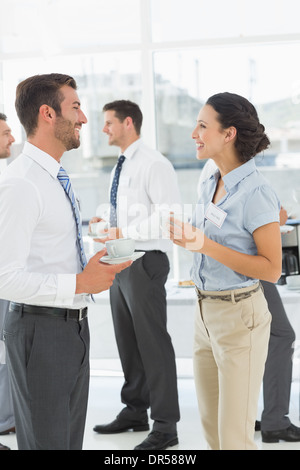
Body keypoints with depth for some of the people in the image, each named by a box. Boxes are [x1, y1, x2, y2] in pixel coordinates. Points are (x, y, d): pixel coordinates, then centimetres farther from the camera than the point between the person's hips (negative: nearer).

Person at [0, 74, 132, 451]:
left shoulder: (55, 178, 12)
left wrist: (98, 267, 8)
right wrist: (81, 283, -23)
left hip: (73, 322, 10)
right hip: (40, 329, -9)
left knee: (71, 437, 20)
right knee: (45, 442, 3)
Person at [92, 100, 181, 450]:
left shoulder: (154, 164, -13)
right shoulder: (122, 168, 16)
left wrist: (122, 232, -20)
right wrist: (107, 221, 6)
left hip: (145, 263, -10)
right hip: (121, 263, 10)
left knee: (153, 344, -4)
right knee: (127, 342, 17)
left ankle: (165, 426, 5)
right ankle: (135, 411, 31)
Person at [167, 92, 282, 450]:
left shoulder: (256, 193, -17)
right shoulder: (210, 186, 9)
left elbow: (271, 269, -19)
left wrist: (206, 245, -25)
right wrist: (185, 238, 1)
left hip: (239, 316, -8)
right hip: (205, 311, 8)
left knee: (234, 437, 1)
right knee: (211, 428, 17)